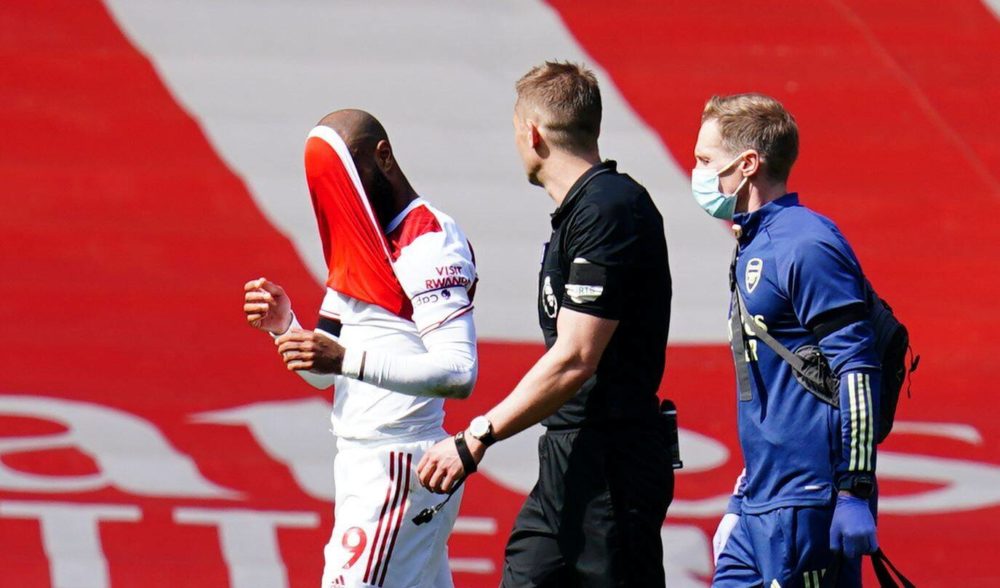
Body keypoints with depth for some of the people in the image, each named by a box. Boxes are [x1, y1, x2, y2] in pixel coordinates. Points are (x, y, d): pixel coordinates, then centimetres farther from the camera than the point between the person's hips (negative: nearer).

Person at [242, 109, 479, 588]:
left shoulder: (430, 243, -12)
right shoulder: (360, 241, 18)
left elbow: (459, 373, -23)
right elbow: (326, 375, 20)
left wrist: (347, 359, -31)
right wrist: (284, 326, 0)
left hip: (398, 471, -9)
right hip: (360, 465, 9)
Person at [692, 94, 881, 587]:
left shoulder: (805, 246, -13)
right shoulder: (753, 247, 17)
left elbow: (856, 371, -18)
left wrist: (854, 494, -21)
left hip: (808, 505, -10)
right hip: (763, 507, 10)